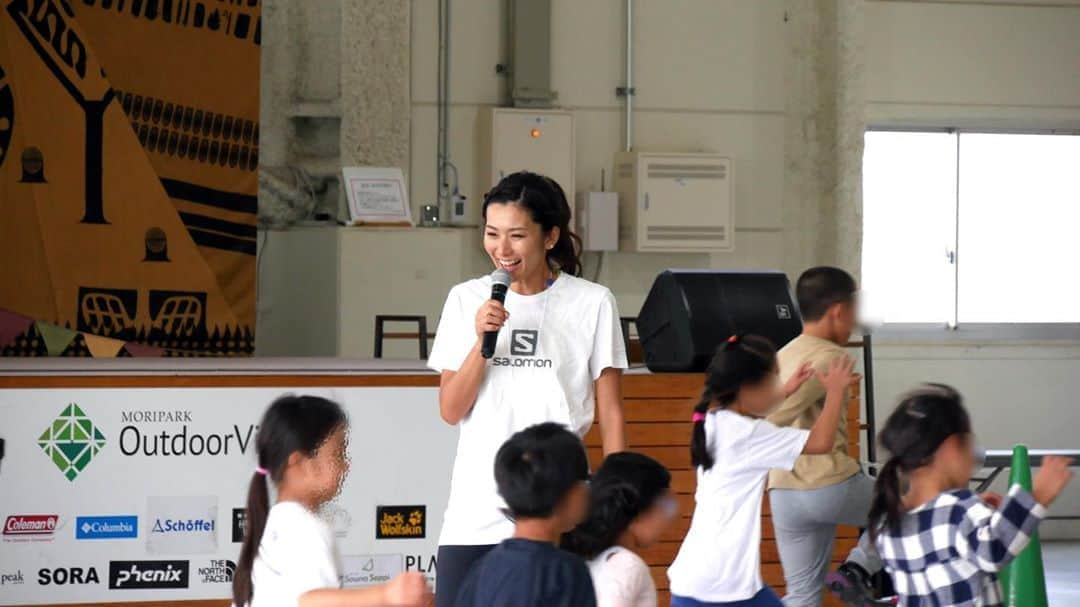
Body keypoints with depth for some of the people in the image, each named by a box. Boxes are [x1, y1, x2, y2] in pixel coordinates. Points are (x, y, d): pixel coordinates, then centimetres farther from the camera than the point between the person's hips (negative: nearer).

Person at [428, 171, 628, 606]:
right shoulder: (466, 300, 7)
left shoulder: (592, 304, 0)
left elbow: (611, 415, 4)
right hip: (474, 511, 2)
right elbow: (451, 411, 4)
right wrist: (481, 341, -9)